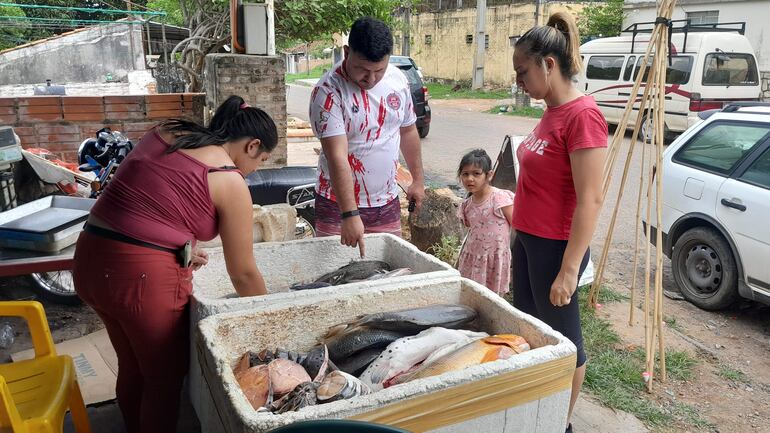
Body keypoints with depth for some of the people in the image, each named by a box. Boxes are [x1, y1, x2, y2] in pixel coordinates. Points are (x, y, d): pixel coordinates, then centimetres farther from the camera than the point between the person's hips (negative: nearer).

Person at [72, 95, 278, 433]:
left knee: (131, 365, 27)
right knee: (166, 377, 16)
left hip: (90, 259, 8)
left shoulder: (166, 131, 10)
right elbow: (243, 273, -2)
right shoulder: (230, 182, -8)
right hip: (143, 276, -8)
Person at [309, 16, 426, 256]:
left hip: (387, 202, 5)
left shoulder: (398, 80, 0)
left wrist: (418, 179, 17)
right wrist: (350, 215, -32)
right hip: (339, 204, -4)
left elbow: (408, 131, 14)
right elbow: (337, 157, -26)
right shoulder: (328, 91, -19)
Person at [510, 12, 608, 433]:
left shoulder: (582, 115, -19)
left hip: (554, 246, -9)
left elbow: (590, 200, -22)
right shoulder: (551, 112, 8)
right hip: (527, 239, 9)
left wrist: (568, 270, -23)